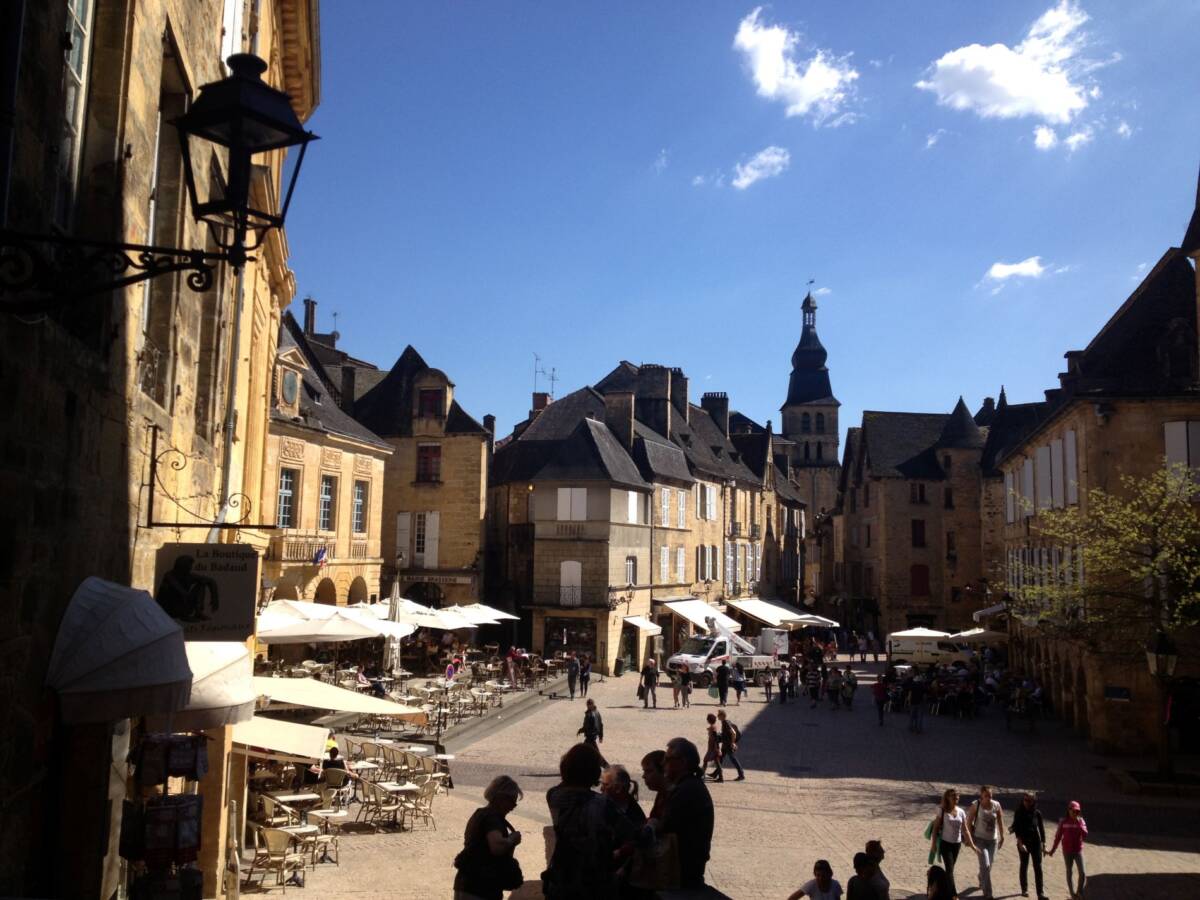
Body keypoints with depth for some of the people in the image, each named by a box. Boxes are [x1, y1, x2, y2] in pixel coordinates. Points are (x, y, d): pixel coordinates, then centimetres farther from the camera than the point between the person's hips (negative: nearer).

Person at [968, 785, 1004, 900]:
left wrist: (1002, 837, 8)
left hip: (993, 839, 3)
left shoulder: (996, 805, -6)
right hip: (980, 839, -3)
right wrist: (970, 838, -4)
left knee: (989, 864, 15)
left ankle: (982, 882, 45)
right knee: (985, 865, -12)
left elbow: (1000, 822, 5)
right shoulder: (976, 805, -13)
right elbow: (969, 822, -6)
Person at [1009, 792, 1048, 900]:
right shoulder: (1019, 813, -7)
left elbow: (1042, 829, 2)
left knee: (1038, 868, -3)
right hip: (1023, 843, -1)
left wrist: (1044, 845, 1)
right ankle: (1024, 889, 25)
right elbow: (1016, 829, -10)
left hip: (1036, 842, 1)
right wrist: (1020, 843, -19)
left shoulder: (1037, 813, -3)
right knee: (1024, 866, 11)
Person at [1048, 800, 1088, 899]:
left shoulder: (1081, 821, -3)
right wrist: (1052, 850, 4)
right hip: (1067, 851, 0)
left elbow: (1085, 835, -14)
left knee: (1082, 873, -6)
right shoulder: (1063, 821, -5)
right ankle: (1072, 894, 22)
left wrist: (1079, 823, -21)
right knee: (1069, 872, 10)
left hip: (1078, 850, 0)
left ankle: (1080, 893, 14)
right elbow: (1058, 836, 1)